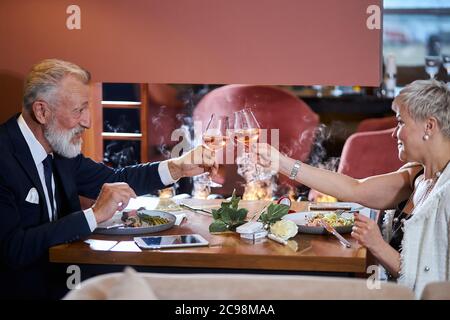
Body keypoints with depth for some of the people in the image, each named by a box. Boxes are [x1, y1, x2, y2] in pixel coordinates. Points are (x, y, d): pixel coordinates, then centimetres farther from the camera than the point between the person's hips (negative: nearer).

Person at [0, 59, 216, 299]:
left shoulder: (58, 146, 3)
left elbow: (113, 180, 16)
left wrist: (177, 168, 1)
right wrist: (95, 215, -24)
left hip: (60, 277, 7)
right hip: (23, 289, -7)